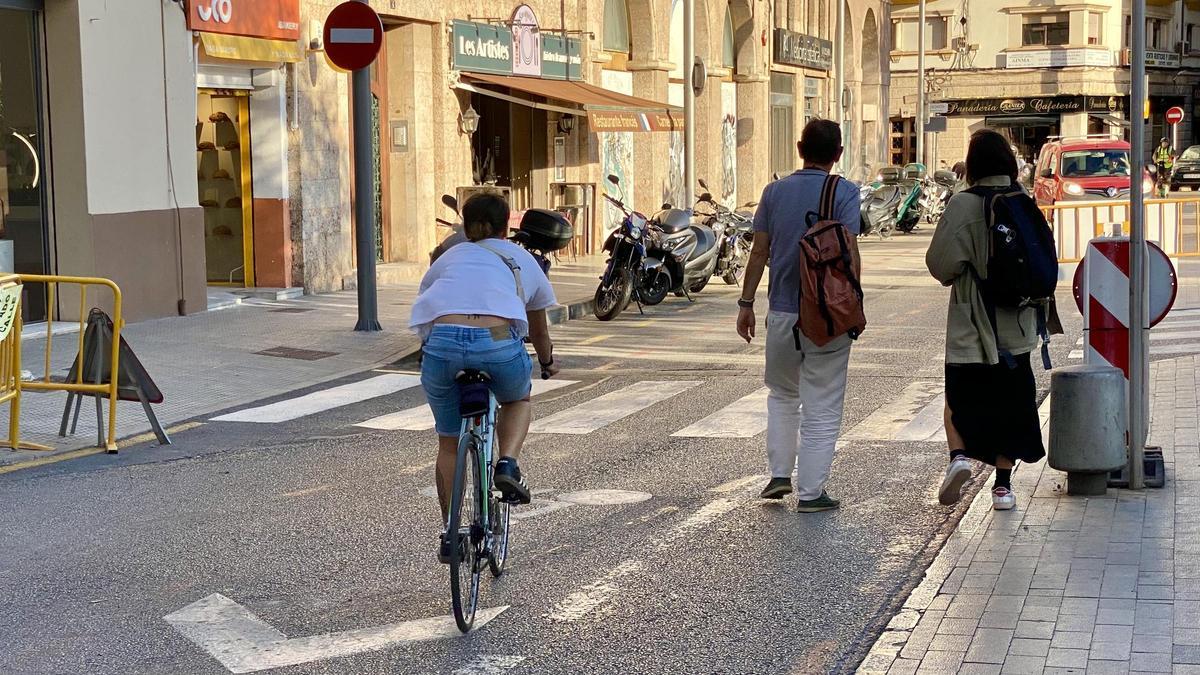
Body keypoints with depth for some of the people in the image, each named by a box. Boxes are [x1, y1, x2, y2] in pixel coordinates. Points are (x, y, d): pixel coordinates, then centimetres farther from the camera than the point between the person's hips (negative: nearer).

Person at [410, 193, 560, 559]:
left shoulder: (448, 258, 31)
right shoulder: (521, 259, 30)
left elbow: (426, 307, 42)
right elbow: (539, 329, 42)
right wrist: (548, 362, 61)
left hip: (442, 340, 1)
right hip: (499, 342, -1)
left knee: (449, 444, 20)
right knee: (518, 399, 33)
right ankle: (508, 463, 7)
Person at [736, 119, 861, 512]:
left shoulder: (775, 191, 4)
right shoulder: (844, 193, -6)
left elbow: (759, 251, 4)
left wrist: (746, 303, 10)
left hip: (782, 311, 3)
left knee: (782, 394, 22)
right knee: (822, 406, 4)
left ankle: (780, 474, 16)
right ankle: (810, 492, 5)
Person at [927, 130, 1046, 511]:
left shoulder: (964, 204, -13)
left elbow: (941, 262, -15)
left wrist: (953, 276, 6)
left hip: (970, 329, -3)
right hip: (1016, 328, 3)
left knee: (959, 401, 12)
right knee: (1009, 404, 12)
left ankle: (959, 455, -12)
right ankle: (1003, 485, 13)